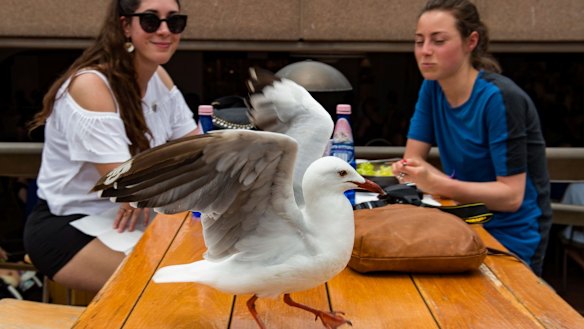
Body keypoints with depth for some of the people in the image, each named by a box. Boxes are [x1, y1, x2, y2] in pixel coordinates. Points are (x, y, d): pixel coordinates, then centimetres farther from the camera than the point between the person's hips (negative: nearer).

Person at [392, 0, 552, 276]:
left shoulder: (499, 99, -19)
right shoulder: (432, 87, 1)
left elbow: (512, 195, -20)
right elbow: (413, 157, 2)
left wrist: (438, 185, -32)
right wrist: (411, 170, -21)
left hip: (510, 236, -6)